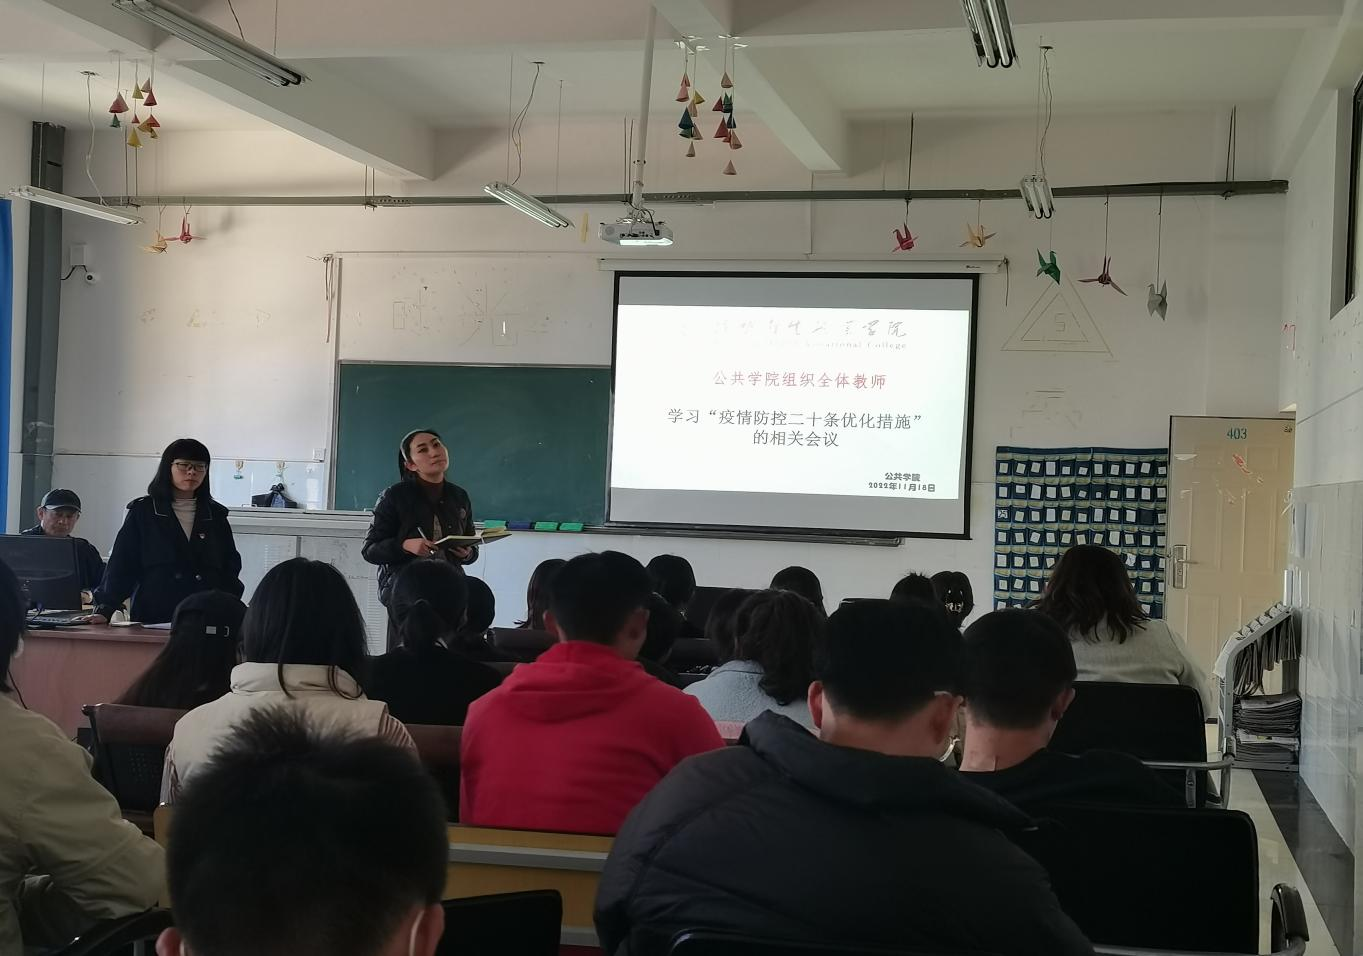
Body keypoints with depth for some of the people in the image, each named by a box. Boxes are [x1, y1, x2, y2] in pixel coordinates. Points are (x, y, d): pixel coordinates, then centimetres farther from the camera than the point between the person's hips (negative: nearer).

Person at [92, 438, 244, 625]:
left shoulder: (216, 515, 13)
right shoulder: (142, 511, 7)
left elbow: (230, 568, 13)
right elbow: (121, 565, 3)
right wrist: (104, 609, -9)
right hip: (152, 621, -2)